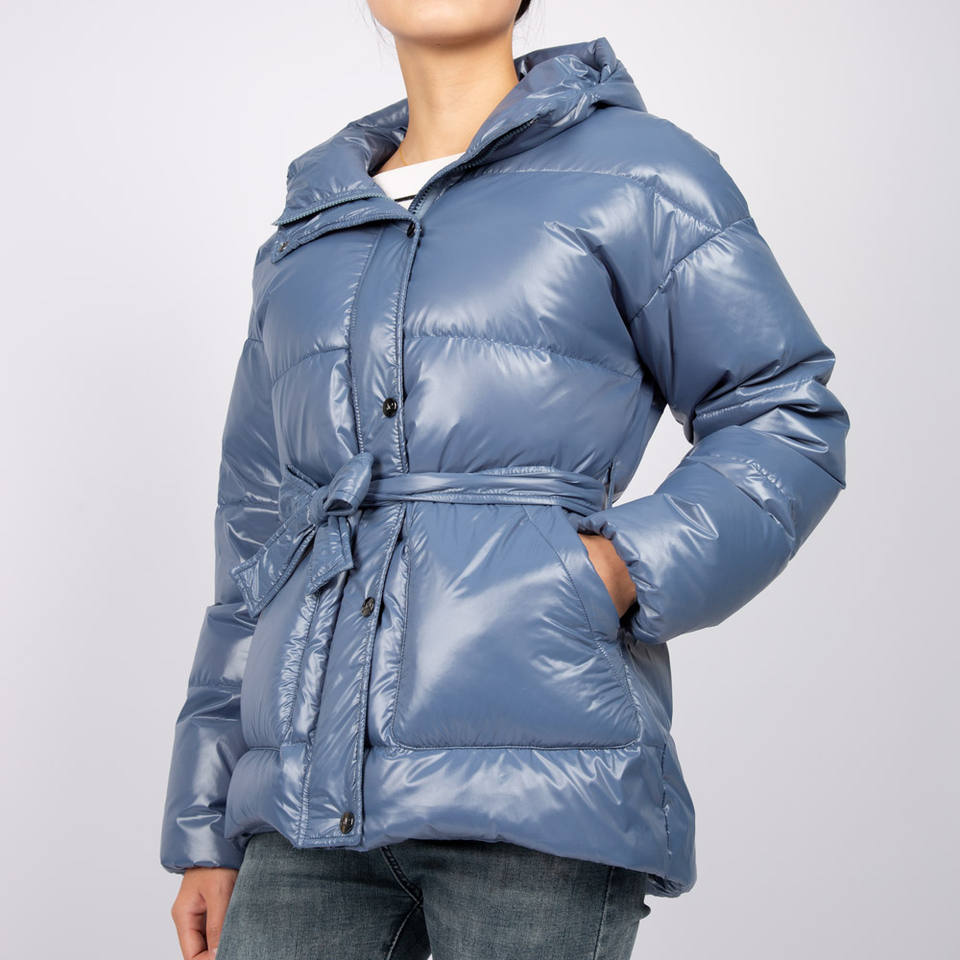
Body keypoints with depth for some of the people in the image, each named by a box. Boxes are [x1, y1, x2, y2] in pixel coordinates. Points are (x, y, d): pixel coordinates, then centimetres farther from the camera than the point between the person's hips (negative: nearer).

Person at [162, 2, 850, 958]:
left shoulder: (635, 169, 8)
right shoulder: (307, 229, 21)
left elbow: (788, 420, 6)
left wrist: (626, 572, -11)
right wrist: (205, 829, 16)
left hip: (536, 774, -4)